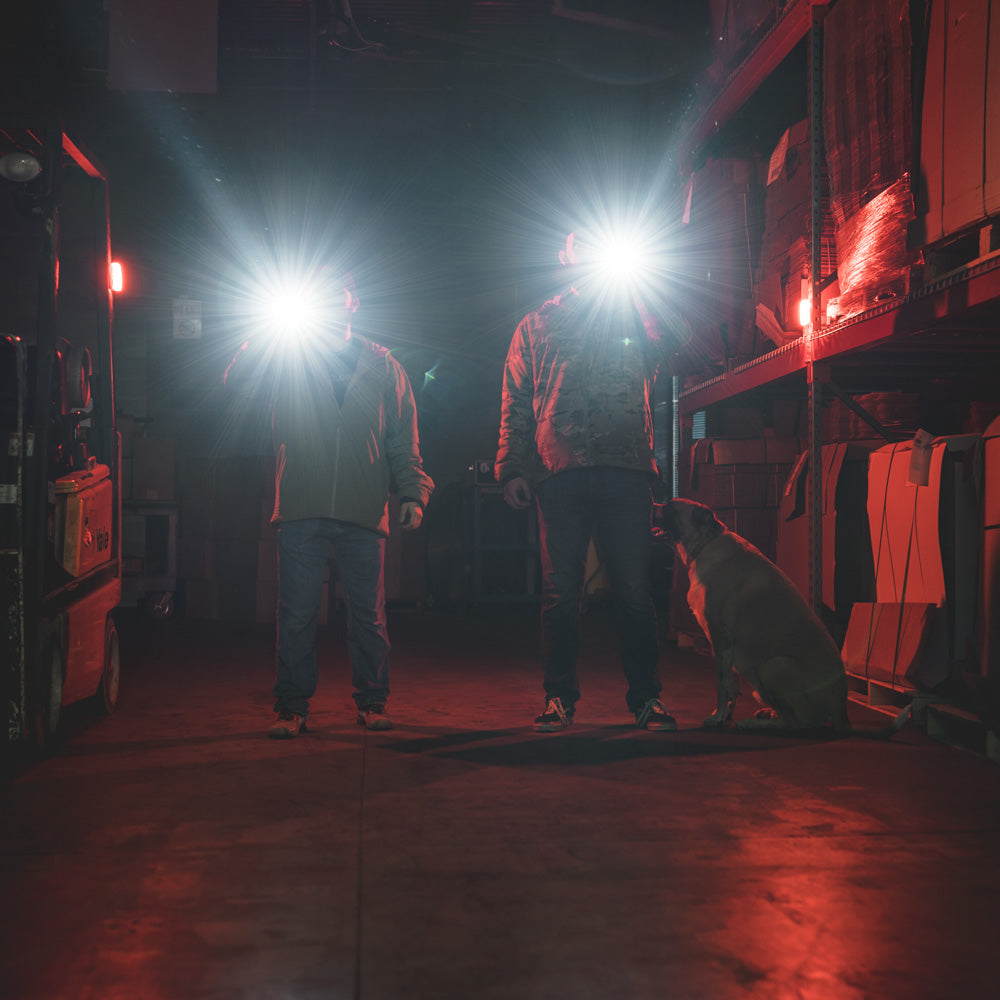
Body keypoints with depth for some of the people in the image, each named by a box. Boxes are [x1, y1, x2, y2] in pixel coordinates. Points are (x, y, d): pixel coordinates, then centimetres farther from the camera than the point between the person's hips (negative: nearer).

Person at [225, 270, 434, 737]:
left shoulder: (382, 366, 12)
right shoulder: (286, 356, 9)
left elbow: (403, 442, 11)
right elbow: (234, 378, -6)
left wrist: (412, 493, 1)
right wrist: (266, 331, -12)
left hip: (363, 509, 1)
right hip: (301, 508, -1)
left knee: (368, 612, 6)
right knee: (296, 613, 0)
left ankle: (372, 702, 18)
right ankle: (291, 707, 9)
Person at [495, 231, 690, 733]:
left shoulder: (634, 316, 17)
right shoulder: (536, 325, 18)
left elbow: (673, 340, -5)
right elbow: (515, 405, 13)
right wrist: (512, 468, 3)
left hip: (627, 470, 0)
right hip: (561, 473, 0)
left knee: (634, 591, -1)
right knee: (561, 592, 1)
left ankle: (646, 697, 8)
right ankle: (559, 697, 9)